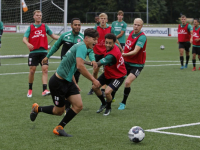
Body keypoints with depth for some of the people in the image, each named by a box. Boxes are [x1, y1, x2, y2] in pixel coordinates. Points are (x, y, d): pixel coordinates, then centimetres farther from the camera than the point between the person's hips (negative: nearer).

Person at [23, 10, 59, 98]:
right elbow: (24, 38, -3)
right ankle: (30, 89, 19)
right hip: (33, 52, -1)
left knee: (45, 70, -12)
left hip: (43, 52, 1)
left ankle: (45, 90, -18)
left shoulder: (45, 27, 11)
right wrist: (27, 43, -25)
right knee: (32, 71, 1)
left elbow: (53, 36, 16)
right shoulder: (30, 27, 7)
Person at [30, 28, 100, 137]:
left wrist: (74, 83, 25)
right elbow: (80, 66, -33)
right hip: (58, 82, -10)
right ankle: (37, 109, 31)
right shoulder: (82, 47, -18)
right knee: (59, 111, 5)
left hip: (67, 81, 10)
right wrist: (93, 80, -27)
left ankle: (59, 128, 7)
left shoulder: (80, 46, 13)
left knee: (78, 106, -3)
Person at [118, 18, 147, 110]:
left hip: (136, 65, -7)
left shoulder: (142, 37, -21)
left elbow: (135, 51, -31)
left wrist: (124, 54, -41)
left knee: (127, 82, -22)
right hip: (126, 62, 7)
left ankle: (123, 103, -2)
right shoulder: (131, 33, 2)